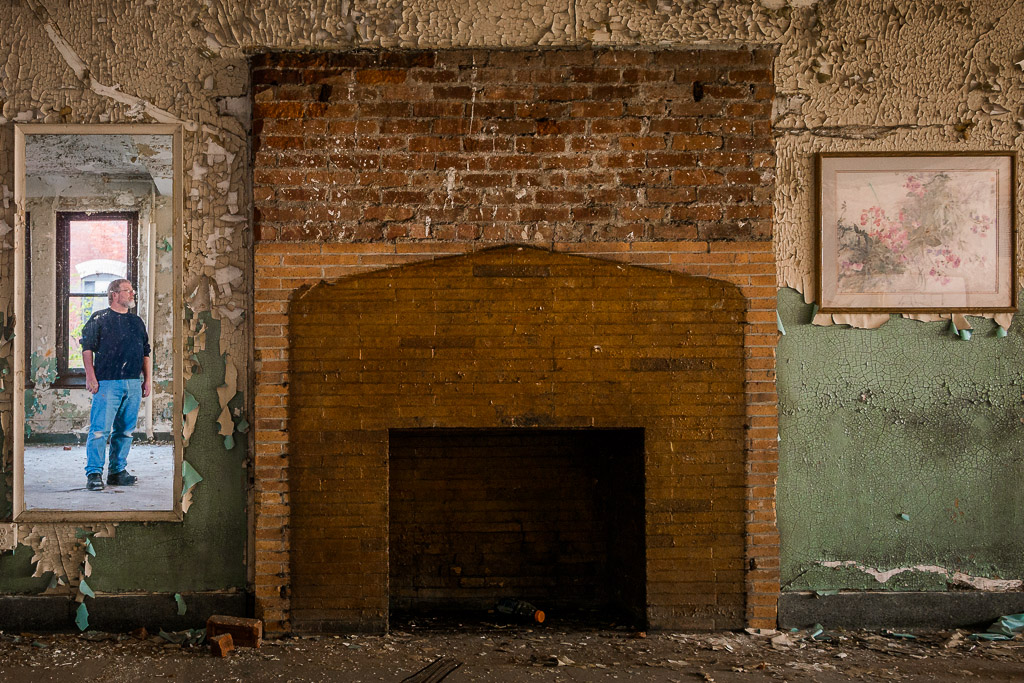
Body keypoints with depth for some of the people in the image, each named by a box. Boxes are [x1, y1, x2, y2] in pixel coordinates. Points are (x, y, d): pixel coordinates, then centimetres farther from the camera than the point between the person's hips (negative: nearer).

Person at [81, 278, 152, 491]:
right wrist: (90, 375, -11)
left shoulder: (137, 322, 20)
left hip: (134, 384, 6)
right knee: (100, 429, -9)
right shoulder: (100, 318, 3)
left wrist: (148, 379, 16)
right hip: (107, 383, -5)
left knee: (126, 430, 7)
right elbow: (87, 348, -2)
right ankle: (94, 474, -5)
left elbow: (146, 353, 23)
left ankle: (118, 471, 15)